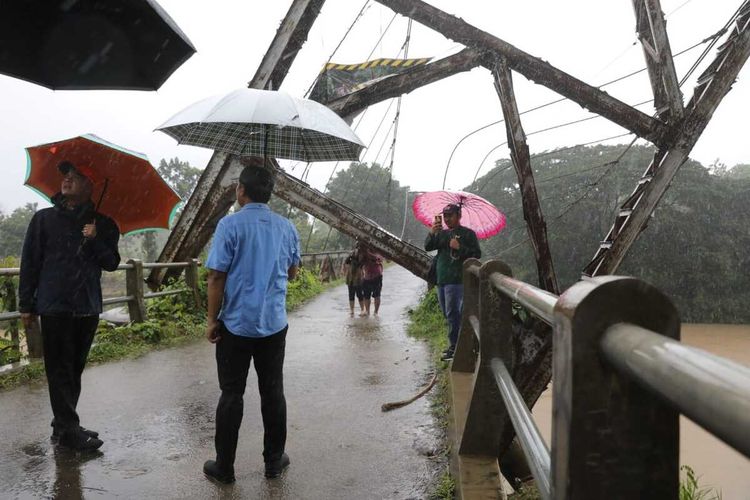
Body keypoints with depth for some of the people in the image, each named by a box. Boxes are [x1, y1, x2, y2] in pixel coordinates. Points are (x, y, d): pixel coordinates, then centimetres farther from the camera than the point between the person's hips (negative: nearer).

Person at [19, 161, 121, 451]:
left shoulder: (102, 224, 7)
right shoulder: (44, 219, 3)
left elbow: (112, 263, 3)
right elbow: (30, 262, 1)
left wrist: (95, 241, -15)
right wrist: (26, 305, -2)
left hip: (88, 307, 3)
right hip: (55, 306, -2)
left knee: (75, 370, 11)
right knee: (60, 370, -1)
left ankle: (64, 426, 23)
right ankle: (69, 431, 4)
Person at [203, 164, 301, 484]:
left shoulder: (230, 224, -10)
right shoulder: (287, 228, 4)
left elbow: (216, 277, -11)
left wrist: (212, 320, -3)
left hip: (236, 324, -3)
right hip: (274, 325, 3)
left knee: (232, 395, 6)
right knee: (273, 392, 12)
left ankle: (224, 467, 16)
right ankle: (274, 460, 22)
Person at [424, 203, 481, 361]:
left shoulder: (468, 234, 0)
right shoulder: (442, 234, 18)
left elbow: (477, 254, -7)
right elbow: (427, 247, 5)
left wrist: (459, 247, -18)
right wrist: (432, 233, -12)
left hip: (456, 280, -7)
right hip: (441, 280, 7)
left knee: (452, 314, -10)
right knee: (448, 314, 12)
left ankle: (454, 347, -5)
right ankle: (454, 344, 22)